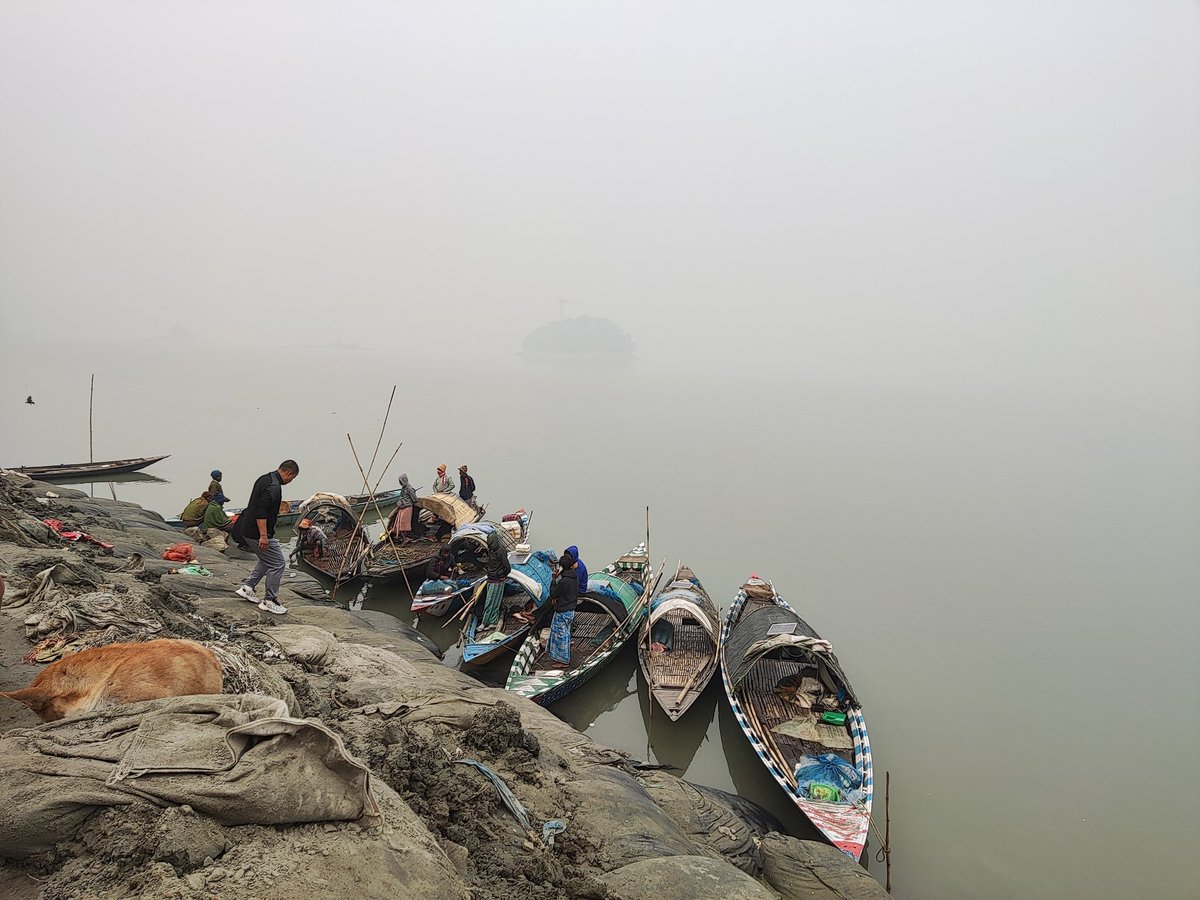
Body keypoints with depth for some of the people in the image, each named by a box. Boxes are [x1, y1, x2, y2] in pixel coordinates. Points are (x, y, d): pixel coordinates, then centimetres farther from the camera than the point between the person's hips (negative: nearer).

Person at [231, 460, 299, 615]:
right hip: (257, 533, -11)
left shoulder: (264, 479, 13)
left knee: (267, 560, 25)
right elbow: (261, 512, -28)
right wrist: (263, 536, -27)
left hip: (248, 530, 11)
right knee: (278, 564, -2)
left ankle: (247, 587, 23)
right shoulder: (274, 486, -21)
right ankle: (269, 602, 6)